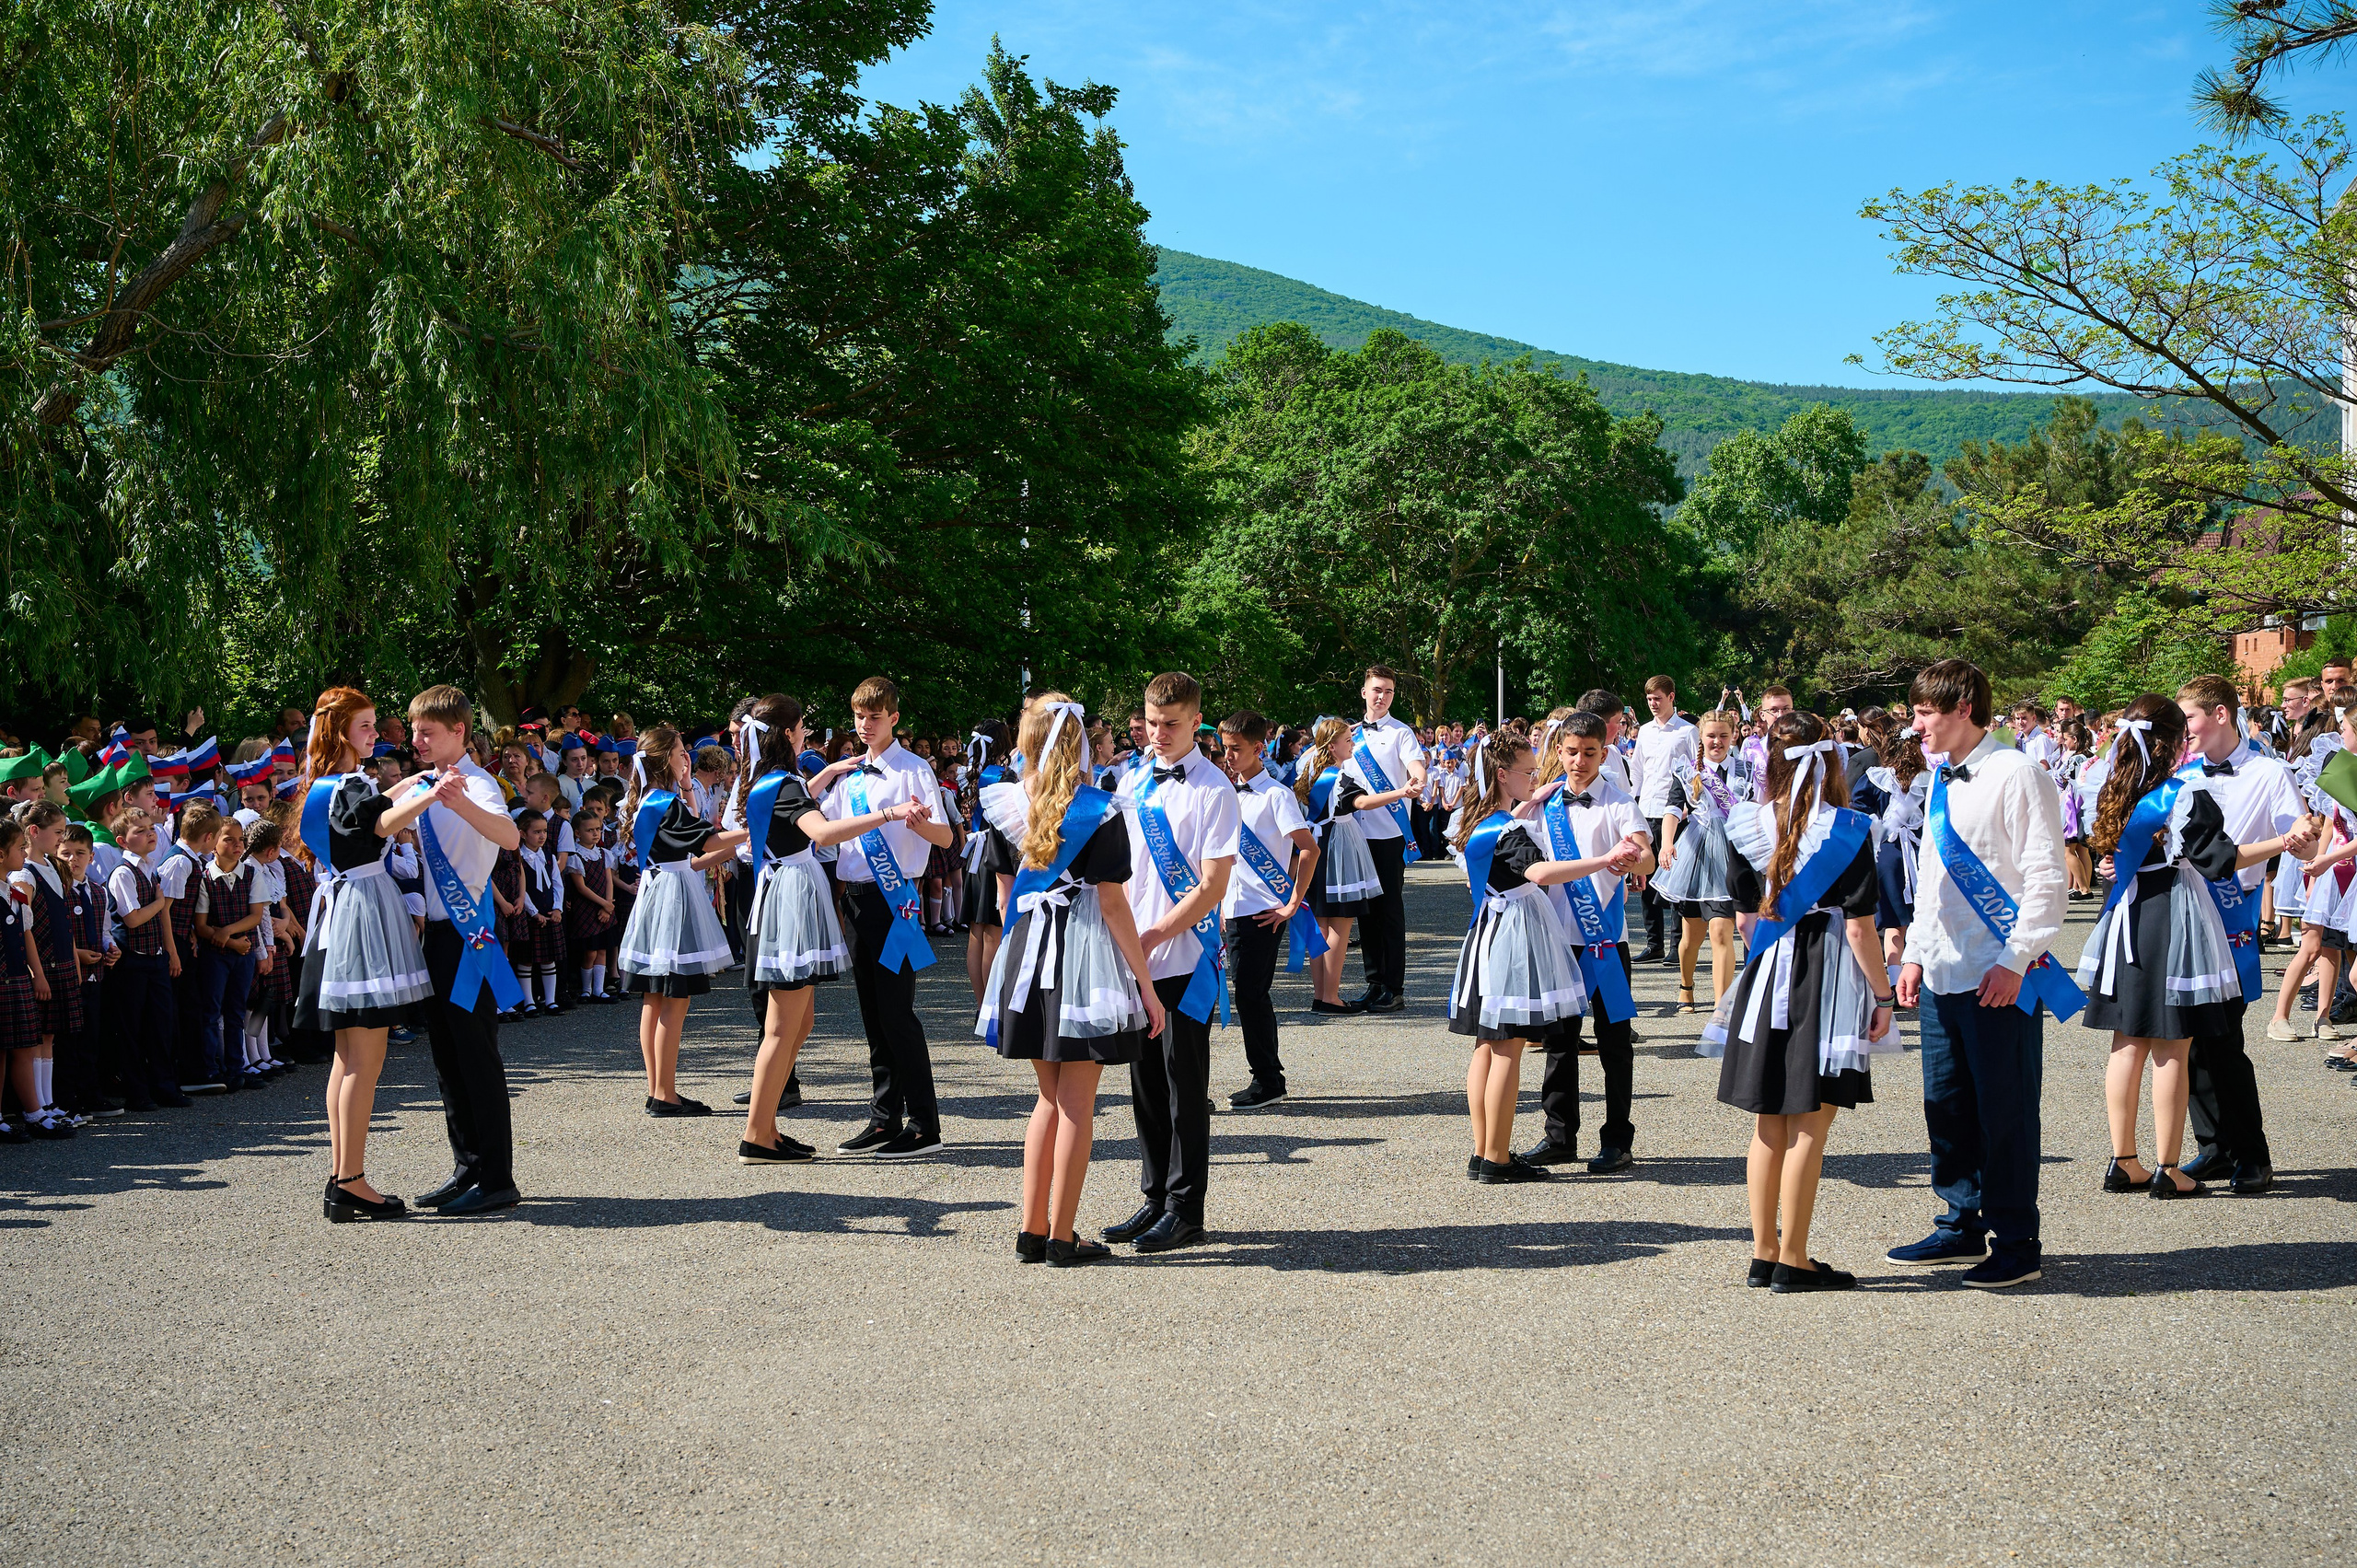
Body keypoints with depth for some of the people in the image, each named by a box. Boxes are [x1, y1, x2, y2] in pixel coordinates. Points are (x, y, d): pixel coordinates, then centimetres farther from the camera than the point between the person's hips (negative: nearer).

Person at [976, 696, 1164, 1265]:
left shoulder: (1012, 809, 3)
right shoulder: (1099, 813, -10)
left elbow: (1005, 893, 11)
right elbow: (1112, 903, -11)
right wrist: (1146, 983, -7)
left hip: (1026, 952, 5)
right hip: (1085, 951, -5)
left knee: (1050, 1096, 16)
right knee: (1077, 1101, 2)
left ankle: (1031, 1230, 17)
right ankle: (1061, 1238, 4)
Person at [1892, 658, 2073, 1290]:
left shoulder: (2016, 775, -10)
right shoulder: (1943, 780, 15)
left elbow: (2046, 877, -14)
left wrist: (2015, 961, -17)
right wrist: (1916, 953, 16)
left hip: (2000, 976, -8)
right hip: (1943, 972, 8)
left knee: (2004, 1110, -1)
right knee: (1947, 1104, 13)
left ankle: (2016, 1244, 8)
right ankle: (1963, 1225, 25)